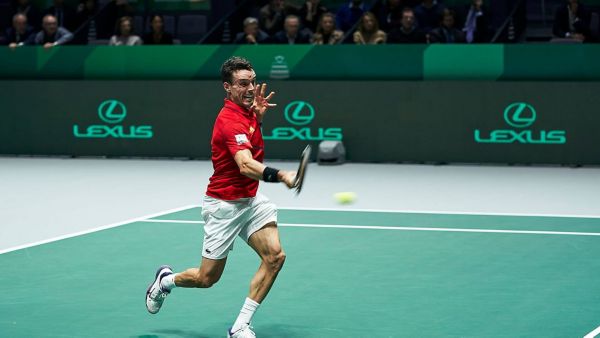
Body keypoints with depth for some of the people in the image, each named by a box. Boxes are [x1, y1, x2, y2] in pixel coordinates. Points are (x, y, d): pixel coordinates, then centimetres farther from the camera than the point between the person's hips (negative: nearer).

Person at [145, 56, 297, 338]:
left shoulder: (246, 111, 2)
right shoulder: (230, 120, -25)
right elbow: (246, 166, -41)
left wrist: (258, 115, 5)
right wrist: (280, 175, -60)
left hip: (250, 200, 8)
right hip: (224, 205, -8)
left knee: (275, 256, -13)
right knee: (207, 278, 4)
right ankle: (166, 280, 38)